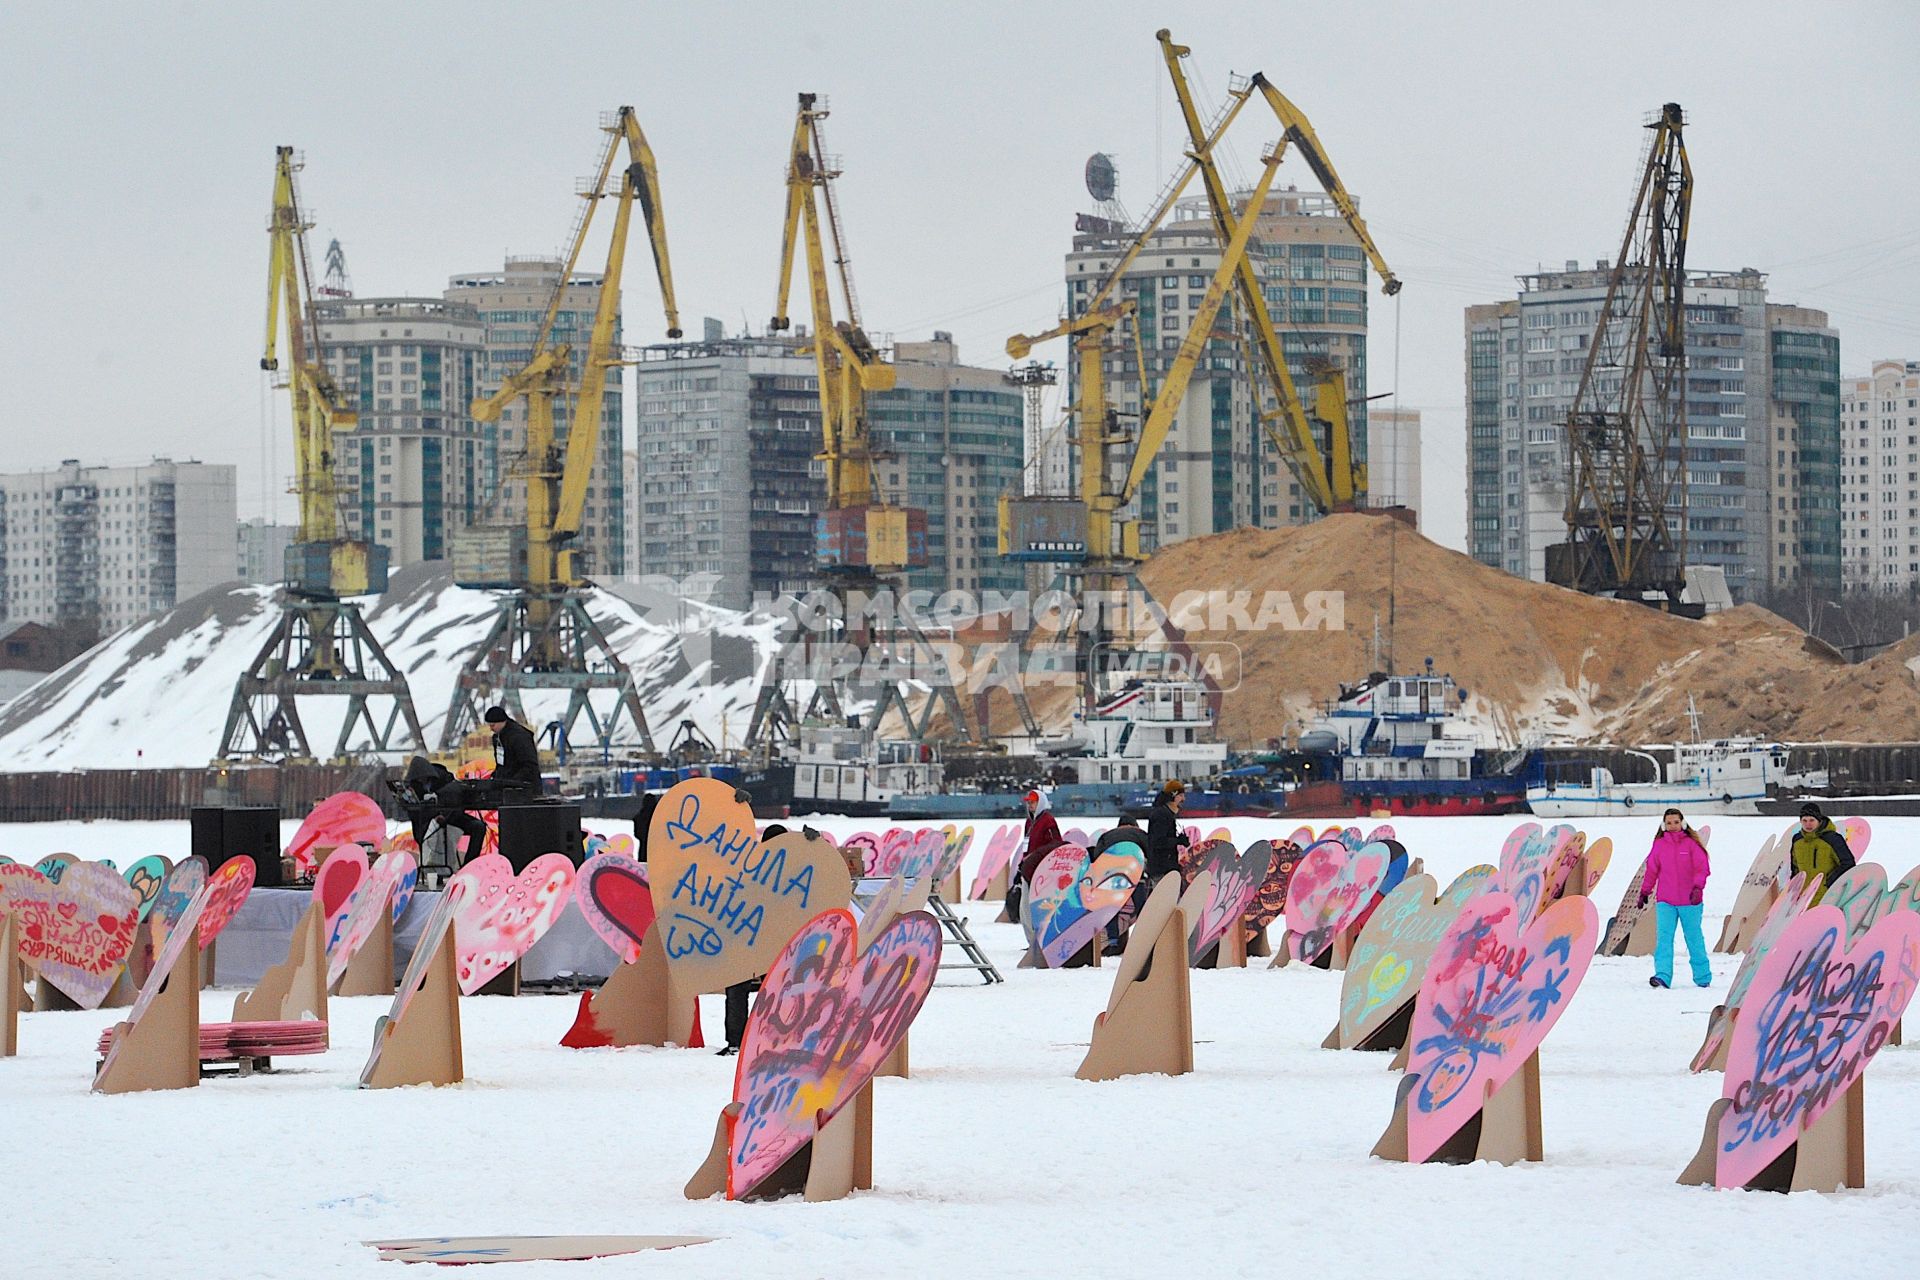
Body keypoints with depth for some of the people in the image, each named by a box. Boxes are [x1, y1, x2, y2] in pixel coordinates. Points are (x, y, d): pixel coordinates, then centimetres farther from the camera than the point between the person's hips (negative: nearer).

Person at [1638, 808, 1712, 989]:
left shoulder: (1691, 844, -2)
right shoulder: (1659, 845, 6)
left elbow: (1701, 868, -7)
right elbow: (1651, 870, 14)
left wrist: (1698, 887, -22)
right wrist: (1644, 892, 14)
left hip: (1689, 901, -2)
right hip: (1665, 901, 2)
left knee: (1694, 938, 7)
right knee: (1664, 938, -10)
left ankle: (1702, 977, 18)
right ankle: (1662, 976, -17)